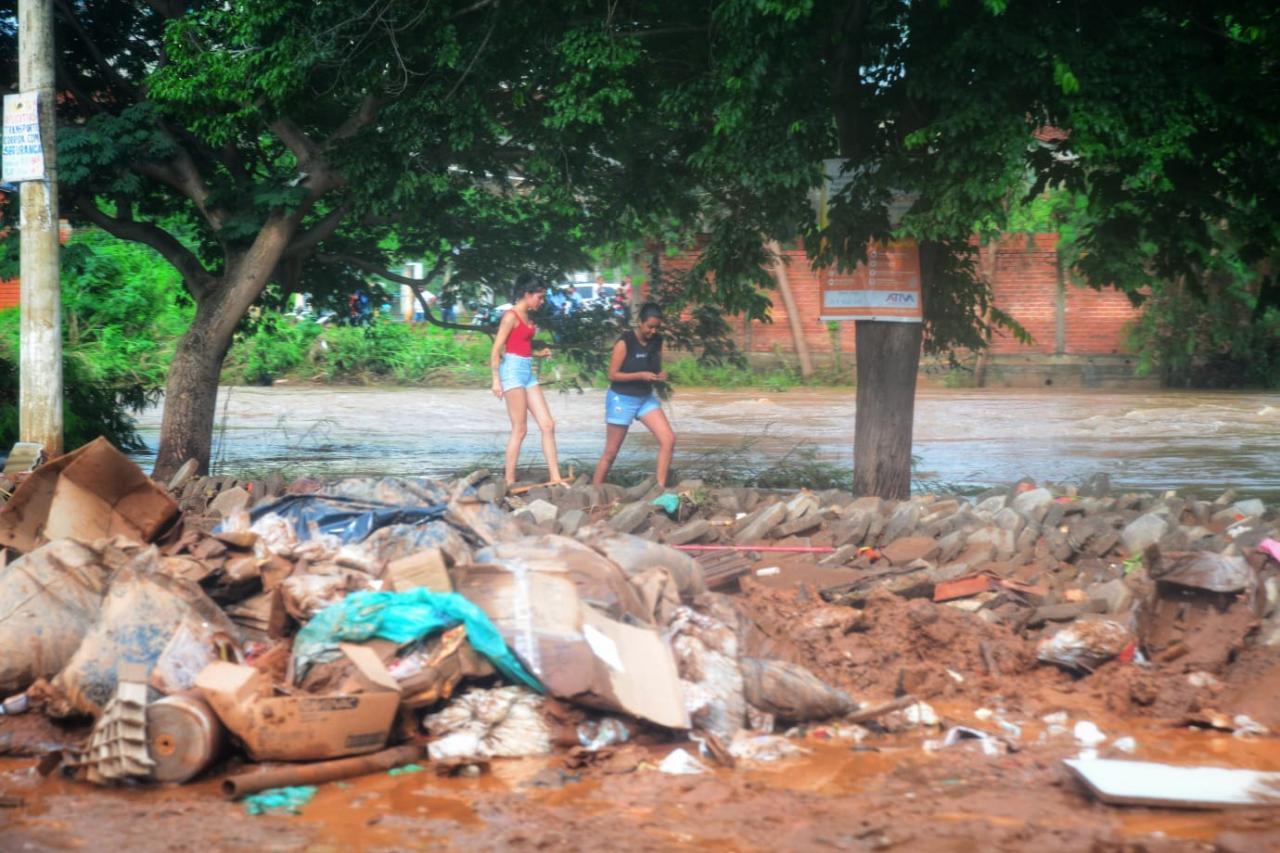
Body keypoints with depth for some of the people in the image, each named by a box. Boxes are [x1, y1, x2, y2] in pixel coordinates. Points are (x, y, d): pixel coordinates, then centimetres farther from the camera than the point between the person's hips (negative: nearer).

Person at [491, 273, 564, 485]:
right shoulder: (511, 316, -10)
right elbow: (496, 350, -14)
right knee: (520, 429, -6)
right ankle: (509, 481, 1)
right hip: (513, 371, -9)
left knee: (548, 425, 3)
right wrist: (496, 380, -19)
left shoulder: (528, 318, 15)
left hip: (528, 372, 9)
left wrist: (539, 354, 9)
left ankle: (555, 478, 4)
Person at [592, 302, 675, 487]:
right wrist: (641, 375, -26)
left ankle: (660, 487, -5)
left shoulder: (657, 341, 0)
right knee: (611, 452, 2)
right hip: (622, 399, -6)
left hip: (646, 397, 6)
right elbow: (612, 374, -17)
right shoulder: (625, 342, -18)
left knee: (668, 439, -11)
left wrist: (661, 374, -9)